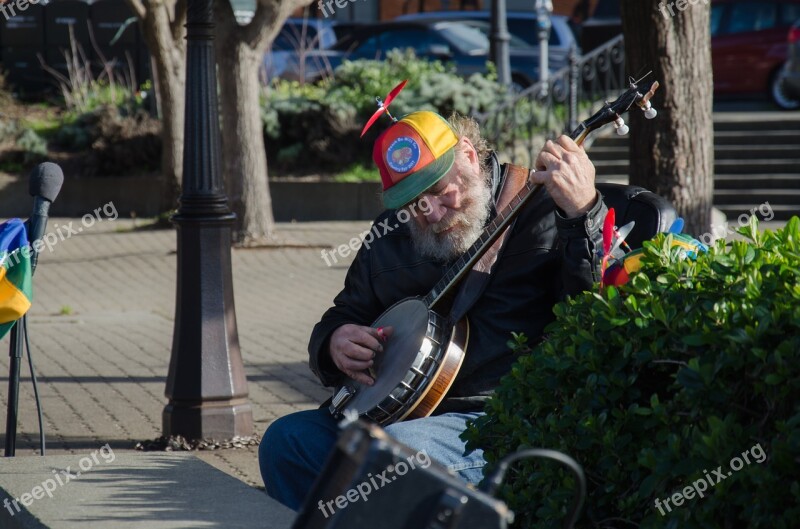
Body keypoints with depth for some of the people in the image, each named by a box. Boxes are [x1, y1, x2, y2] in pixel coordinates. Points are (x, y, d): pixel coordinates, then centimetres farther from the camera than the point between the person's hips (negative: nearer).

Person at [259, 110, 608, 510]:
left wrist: (583, 213, -37)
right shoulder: (391, 234, 14)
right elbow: (345, 313, 26)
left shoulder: (539, 210, -6)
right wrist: (335, 342, 0)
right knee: (285, 440, -8)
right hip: (394, 411, 7)